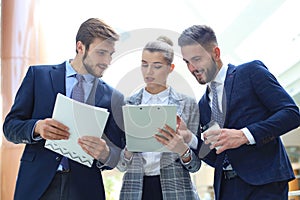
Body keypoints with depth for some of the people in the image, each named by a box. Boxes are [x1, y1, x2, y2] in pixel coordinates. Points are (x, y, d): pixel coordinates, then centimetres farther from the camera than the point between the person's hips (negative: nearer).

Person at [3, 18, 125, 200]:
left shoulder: (114, 98, 7)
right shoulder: (38, 75, 4)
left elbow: (117, 155, 5)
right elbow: (10, 126, 3)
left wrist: (105, 154, -18)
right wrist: (37, 127, -18)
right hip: (36, 185, -1)